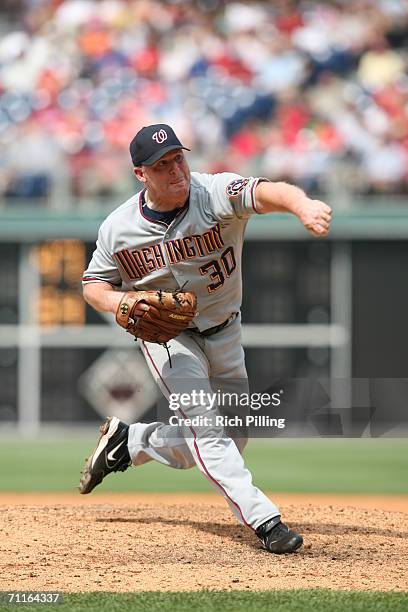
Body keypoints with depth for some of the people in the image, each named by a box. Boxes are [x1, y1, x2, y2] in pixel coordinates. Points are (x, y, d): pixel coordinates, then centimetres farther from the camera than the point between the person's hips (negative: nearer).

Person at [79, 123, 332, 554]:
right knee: (204, 423, -20)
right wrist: (119, 301, -24)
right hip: (166, 335, -2)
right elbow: (94, 284, 1)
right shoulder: (118, 228, -14)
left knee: (231, 440, 9)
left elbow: (265, 192, -44)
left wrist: (302, 205, -67)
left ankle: (128, 441, 29)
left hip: (224, 333, 2)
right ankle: (262, 518, -22)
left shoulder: (215, 195, -23)